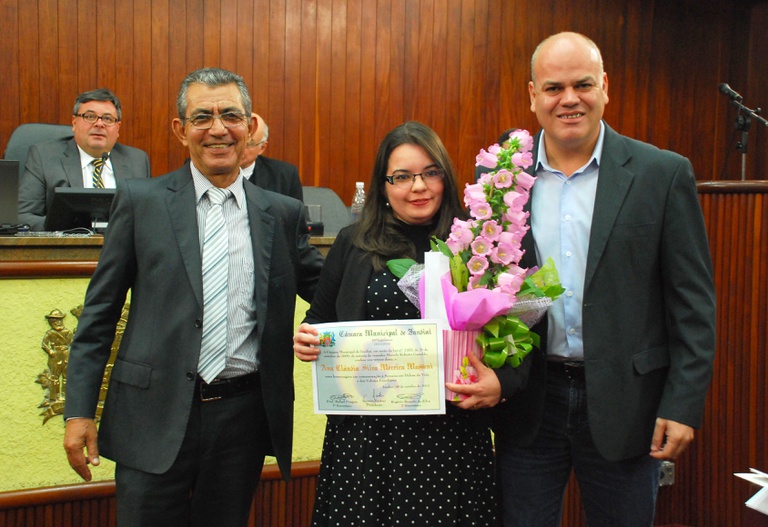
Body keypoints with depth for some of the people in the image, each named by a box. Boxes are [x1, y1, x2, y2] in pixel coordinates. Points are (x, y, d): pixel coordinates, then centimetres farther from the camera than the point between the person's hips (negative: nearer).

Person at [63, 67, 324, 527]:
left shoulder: (283, 213, 5)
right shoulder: (140, 201, 0)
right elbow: (100, 312, 1)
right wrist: (80, 411, -2)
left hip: (244, 415, 2)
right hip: (156, 414, -1)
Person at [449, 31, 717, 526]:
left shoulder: (664, 174, -4)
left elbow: (693, 300, -3)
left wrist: (684, 405, -7)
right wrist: (486, 375, -8)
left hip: (623, 402, -1)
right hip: (527, 399, 2)